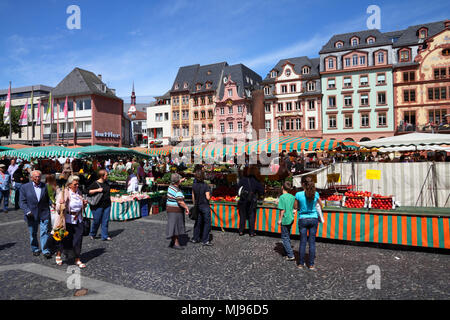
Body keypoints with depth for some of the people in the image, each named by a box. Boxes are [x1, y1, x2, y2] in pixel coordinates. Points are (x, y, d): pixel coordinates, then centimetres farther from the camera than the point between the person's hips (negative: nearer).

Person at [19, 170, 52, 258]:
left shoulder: (45, 186, 2)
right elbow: (22, 202, -3)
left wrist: (52, 204, -11)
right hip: (32, 215, 1)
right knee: (33, 234, 14)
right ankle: (35, 249, 32)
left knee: (44, 232, -2)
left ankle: (45, 250, 7)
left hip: (44, 214, 0)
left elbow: (49, 198, 9)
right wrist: (27, 211, -16)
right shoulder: (25, 187, -1)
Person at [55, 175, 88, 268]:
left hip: (78, 220, 4)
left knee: (78, 240, 6)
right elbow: (58, 208, -11)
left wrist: (84, 204, -2)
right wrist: (61, 205, -32)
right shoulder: (64, 193, -11)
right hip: (68, 221, -4)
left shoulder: (79, 192, 6)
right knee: (66, 239, 8)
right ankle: (58, 255, 36)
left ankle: (78, 260, 18)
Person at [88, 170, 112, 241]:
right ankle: (92, 234, 26)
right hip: (98, 206, -6)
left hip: (107, 205, 6)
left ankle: (105, 236, 10)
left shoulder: (106, 183, 11)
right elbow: (88, 191, -13)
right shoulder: (95, 184, -8)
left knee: (105, 221, 4)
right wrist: (97, 190, -21)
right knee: (97, 221, 2)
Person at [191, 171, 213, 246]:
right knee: (207, 223, 3)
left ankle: (195, 239, 22)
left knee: (198, 222, 16)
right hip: (205, 206, -6)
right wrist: (209, 195, 4)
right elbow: (208, 197, -17)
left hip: (197, 206, 6)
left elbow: (193, 197, 6)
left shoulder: (194, 185, 0)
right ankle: (205, 240, 3)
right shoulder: (206, 186, -15)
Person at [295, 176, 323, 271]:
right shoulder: (316, 194, -6)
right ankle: (311, 264, 12)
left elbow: (297, 207, 1)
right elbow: (321, 206, 10)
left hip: (303, 220, -1)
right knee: (312, 242, 7)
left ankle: (301, 264, 14)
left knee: (302, 242, 7)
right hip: (314, 219, 1)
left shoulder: (299, 194, -12)